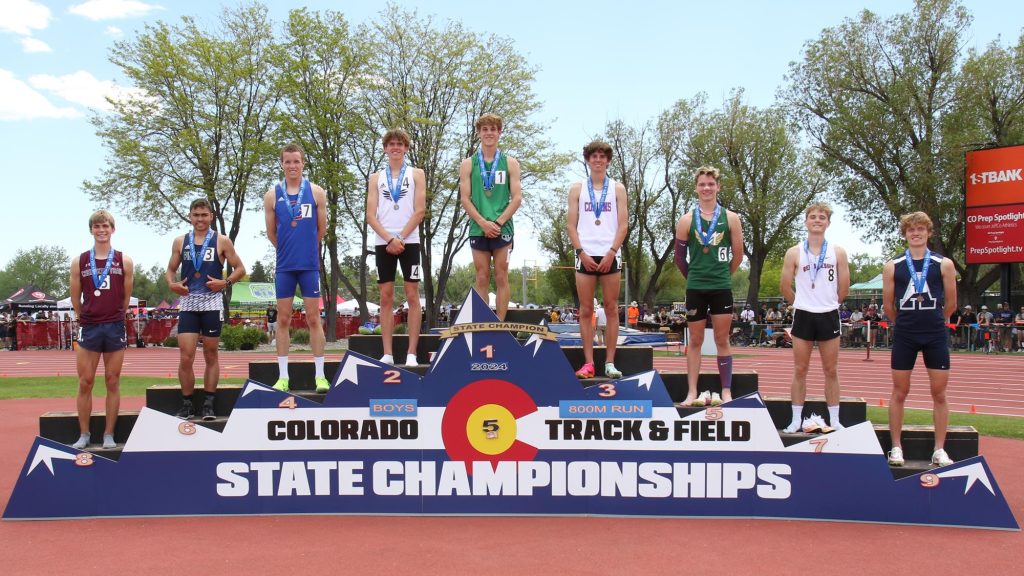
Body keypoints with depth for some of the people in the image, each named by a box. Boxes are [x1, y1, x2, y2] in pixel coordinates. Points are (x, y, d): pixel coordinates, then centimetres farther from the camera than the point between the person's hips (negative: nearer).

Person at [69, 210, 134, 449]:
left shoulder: (124, 261, 2)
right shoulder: (79, 262, 4)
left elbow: (126, 298, 8)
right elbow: (76, 298, 9)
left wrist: (114, 319, 12)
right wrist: (89, 319, 13)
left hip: (115, 328, -1)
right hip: (89, 328, 1)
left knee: (112, 382, 4)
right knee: (85, 383, 3)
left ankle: (109, 435, 11)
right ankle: (84, 434, 13)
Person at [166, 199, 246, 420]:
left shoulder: (222, 241, 2)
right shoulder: (180, 241, 9)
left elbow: (240, 269, 4)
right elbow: (171, 269, 15)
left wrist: (225, 282, -13)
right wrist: (171, 284, -6)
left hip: (212, 304, -1)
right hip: (188, 304, 1)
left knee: (211, 355, 6)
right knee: (185, 357, -5)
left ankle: (209, 404, 14)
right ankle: (187, 404, 9)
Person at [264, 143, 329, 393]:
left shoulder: (316, 192, 2)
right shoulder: (272, 195, 5)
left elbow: (321, 230, 9)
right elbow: (271, 233, 12)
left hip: (310, 265, -1)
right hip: (284, 266, 1)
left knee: (314, 318, 1)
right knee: (283, 319, 4)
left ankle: (320, 375, 5)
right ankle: (283, 376, 10)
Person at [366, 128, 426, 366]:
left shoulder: (416, 174, 8)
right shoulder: (376, 178, 13)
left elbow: (419, 210, -2)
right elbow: (370, 215, 5)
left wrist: (400, 239, -11)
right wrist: (389, 239, -10)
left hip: (409, 241, -2)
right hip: (383, 243, 2)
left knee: (412, 295, -4)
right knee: (386, 298, 1)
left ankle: (411, 353, -2)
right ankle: (387, 354, 4)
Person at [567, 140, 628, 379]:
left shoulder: (617, 189, 9)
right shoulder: (577, 189, 10)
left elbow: (623, 224, 3)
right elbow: (571, 225, 5)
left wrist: (611, 253, -9)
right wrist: (582, 253, -7)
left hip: (609, 255, 0)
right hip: (585, 255, 0)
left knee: (611, 309, 0)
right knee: (586, 310, 0)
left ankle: (610, 363, 5)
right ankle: (588, 363, 3)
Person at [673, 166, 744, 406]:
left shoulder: (730, 218, 2)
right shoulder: (687, 220, 2)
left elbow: (738, 255, 7)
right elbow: (680, 257, 8)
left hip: (722, 287, 0)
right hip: (695, 288, 0)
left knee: (722, 339, 4)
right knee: (695, 340, 5)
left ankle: (726, 391, 11)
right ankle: (692, 392, 9)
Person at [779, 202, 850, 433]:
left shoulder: (838, 252, 2)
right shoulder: (794, 253, -1)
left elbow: (844, 288, 6)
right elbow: (785, 286, 3)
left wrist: (828, 303, 11)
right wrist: (802, 303, 9)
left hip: (829, 316, 1)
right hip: (803, 316, -1)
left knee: (831, 371, 7)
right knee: (800, 370, 4)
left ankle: (834, 420, 14)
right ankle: (796, 420, 10)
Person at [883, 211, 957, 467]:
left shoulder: (944, 264, 1)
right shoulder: (892, 267, 2)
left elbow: (951, 304, 8)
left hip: (936, 335, 0)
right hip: (904, 336, 0)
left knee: (939, 393, 3)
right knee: (899, 393, 4)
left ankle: (939, 450, 13)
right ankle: (896, 448, 12)